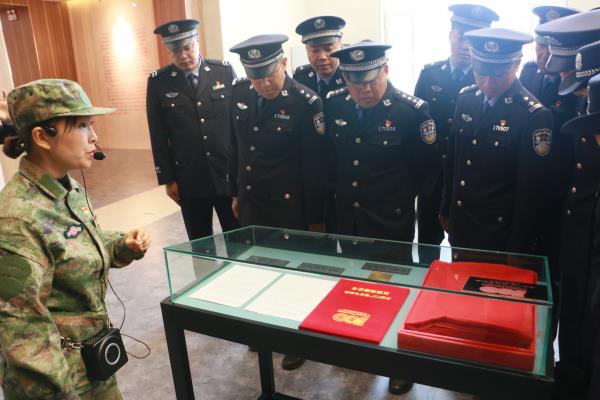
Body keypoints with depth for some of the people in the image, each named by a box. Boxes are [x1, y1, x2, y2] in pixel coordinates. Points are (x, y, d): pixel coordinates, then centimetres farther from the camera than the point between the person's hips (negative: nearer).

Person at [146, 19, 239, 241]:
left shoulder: (225, 71, -1)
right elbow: (159, 137, 2)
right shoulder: (158, 82, -1)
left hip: (230, 173, 0)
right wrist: (167, 179, 2)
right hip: (189, 180, 0)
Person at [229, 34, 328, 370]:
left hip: (289, 207, -5)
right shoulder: (240, 92, -1)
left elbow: (315, 166, -14)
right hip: (250, 202, 6)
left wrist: (316, 218, -10)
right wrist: (236, 192, 13)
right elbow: (236, 146, 9)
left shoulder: (307, 102, -18)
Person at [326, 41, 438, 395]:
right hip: (347, 219, 4)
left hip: (391, 221, -4)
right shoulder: (333, 104, -4)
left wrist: (397, 195, 4)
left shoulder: (413, 110, -16)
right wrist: (341, 194, 10)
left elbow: (427, 166, -4)